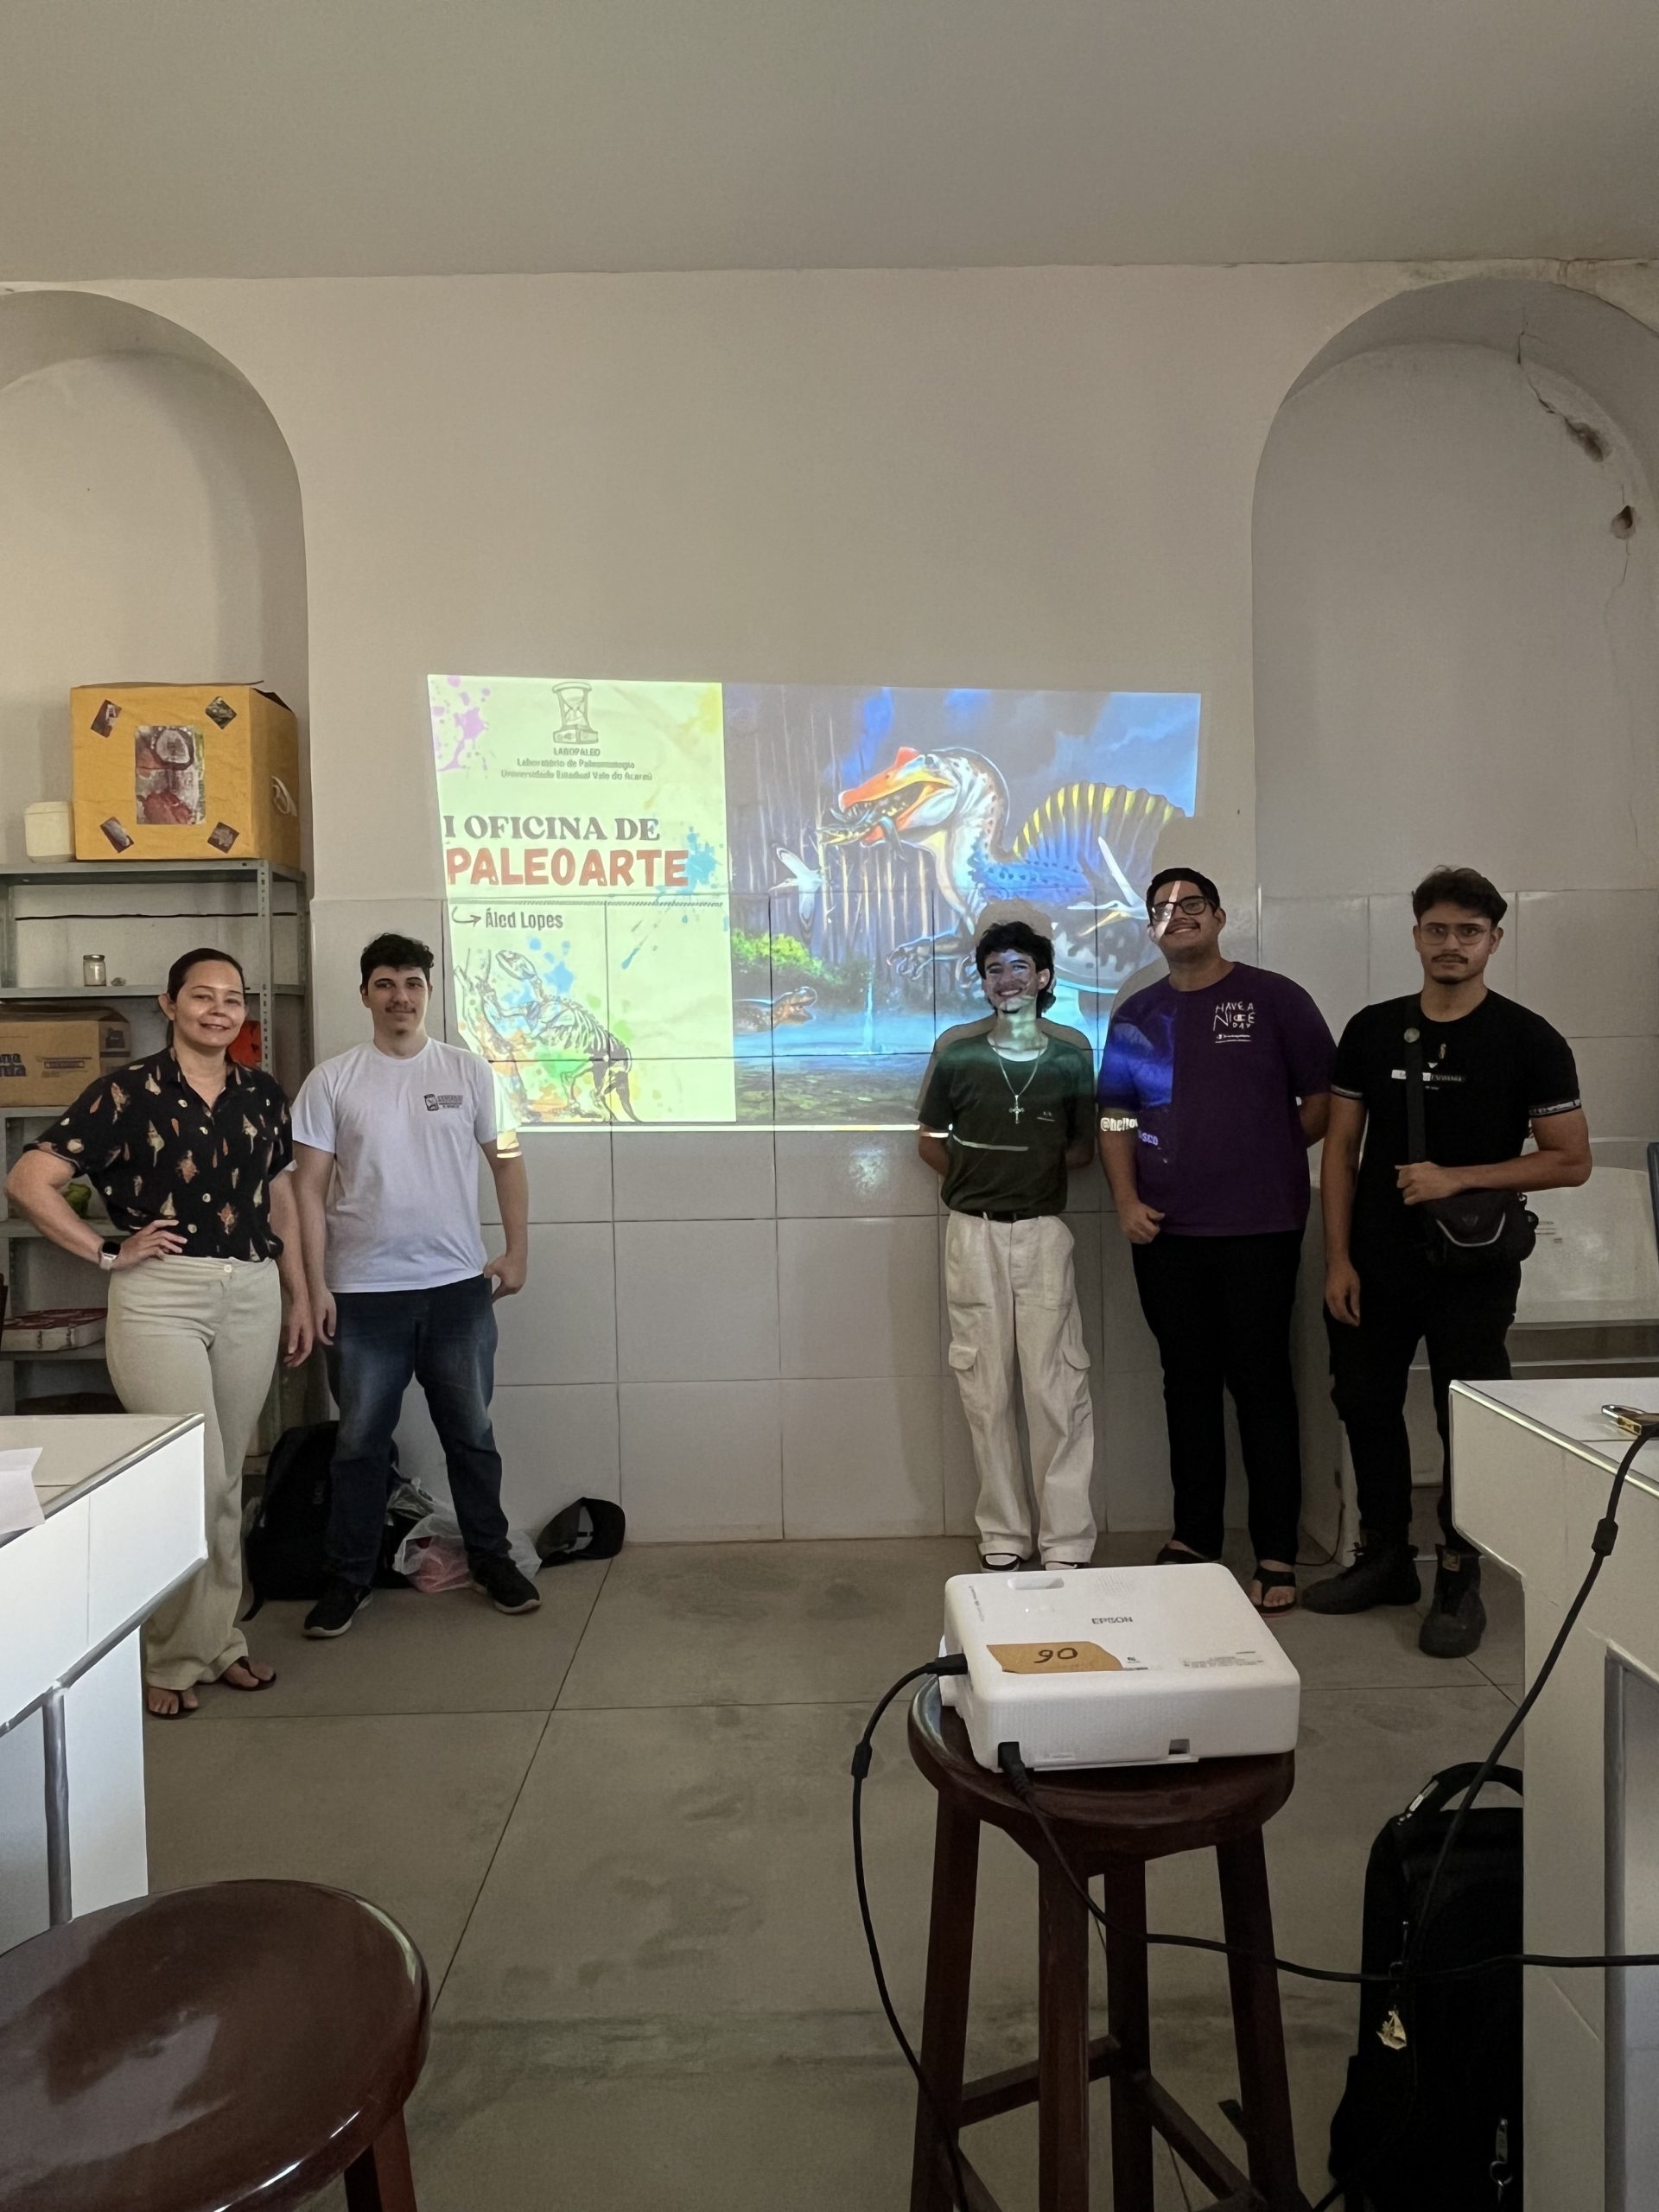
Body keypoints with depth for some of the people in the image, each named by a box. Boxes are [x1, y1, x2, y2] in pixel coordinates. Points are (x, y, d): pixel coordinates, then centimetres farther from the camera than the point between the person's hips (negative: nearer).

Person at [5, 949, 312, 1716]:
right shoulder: (128, 1092, -6)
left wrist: (299, 1297, 14)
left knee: (227, 1479, 13)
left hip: (251, 1296, 5)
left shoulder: (262, 1095, 9)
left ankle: (219, 1639, 28)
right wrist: (107, 1253, -8)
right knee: (194, 1477, -5)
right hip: (160, 1298, -4)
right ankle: (172, 1657, 15)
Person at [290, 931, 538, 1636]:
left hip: (458, 1288, 1)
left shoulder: (468, 1071, 2)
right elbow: (310, 1187, -2)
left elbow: (506, 1159, 9)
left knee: (471, 1434, 12)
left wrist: (517, 1250, 3)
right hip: (364, 1293, -1)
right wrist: (315, 1286, -7)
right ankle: (349, 1578, 24)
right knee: (360, 1442, 10)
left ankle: (491, 1560, 27)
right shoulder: (332, 1081, -2)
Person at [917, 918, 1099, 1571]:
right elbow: (930, 1141, 9)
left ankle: (1067, 1545, 7)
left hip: (1043, 1230, 0)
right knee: (985, 1389, 6)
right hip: (974, 1231, 1)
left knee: (1057, 1387, -2)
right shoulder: (956, 1049, 0)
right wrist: (976, 1175, -1)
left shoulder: (1072, 1052, 1)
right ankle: (1003, 1537, 18)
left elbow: (1085, 1147, 11)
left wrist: (1045, 1167, -2)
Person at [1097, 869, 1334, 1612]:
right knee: (1187, 1382, 11)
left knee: (1260, 1382, 1)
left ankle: (1276, 1555, 11)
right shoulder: (1135, 1017, 10)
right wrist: (1127, 1201, -2)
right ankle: (1193, 1537, 23)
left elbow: (1323, 1101, 1)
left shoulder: (1274, 998, 0)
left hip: (1259, 1229, -3)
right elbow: (1116, 1118, 10)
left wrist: (1265, 1159, 0)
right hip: (1164, 1233, 4)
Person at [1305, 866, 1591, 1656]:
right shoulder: (1372, 1030, 5)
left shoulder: (1527, 1041, -4)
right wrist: (1338, 1258, -1)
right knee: (1366, 1406, 11)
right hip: (1373, 1265, 4)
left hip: (1473, 1270, -3)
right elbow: (1340, 1149, 5)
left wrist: (1457, 1178, -17)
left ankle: (1459, 1581, 19)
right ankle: (1384, 1556, 29)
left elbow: (1571, 1161, -5)